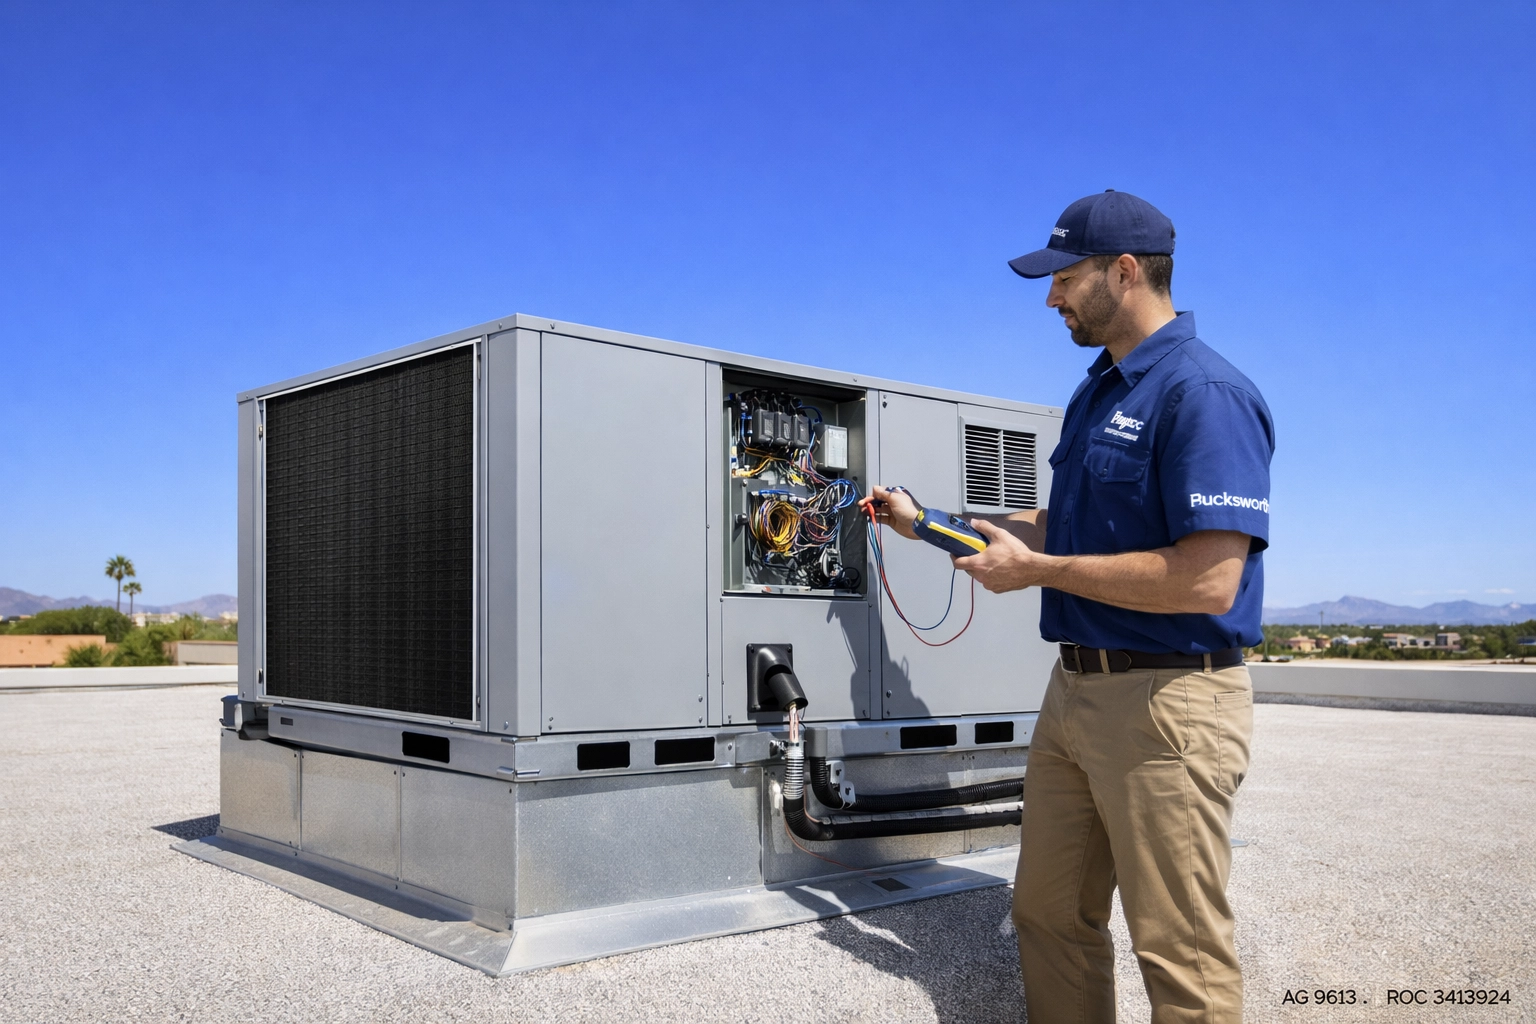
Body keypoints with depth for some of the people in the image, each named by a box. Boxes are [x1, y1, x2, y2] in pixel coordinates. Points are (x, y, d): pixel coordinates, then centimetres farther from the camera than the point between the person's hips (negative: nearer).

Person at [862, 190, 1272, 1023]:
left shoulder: (1204, 393, -16)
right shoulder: (1095, 393, 15)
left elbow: (1206, 579, -25)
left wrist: (1036, 569, -16)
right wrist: (924, 523, 20)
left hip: (1167, 701, -9)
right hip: (1075, 692, 10)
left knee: (1180, 954, 0)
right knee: (1051, 919, 16)